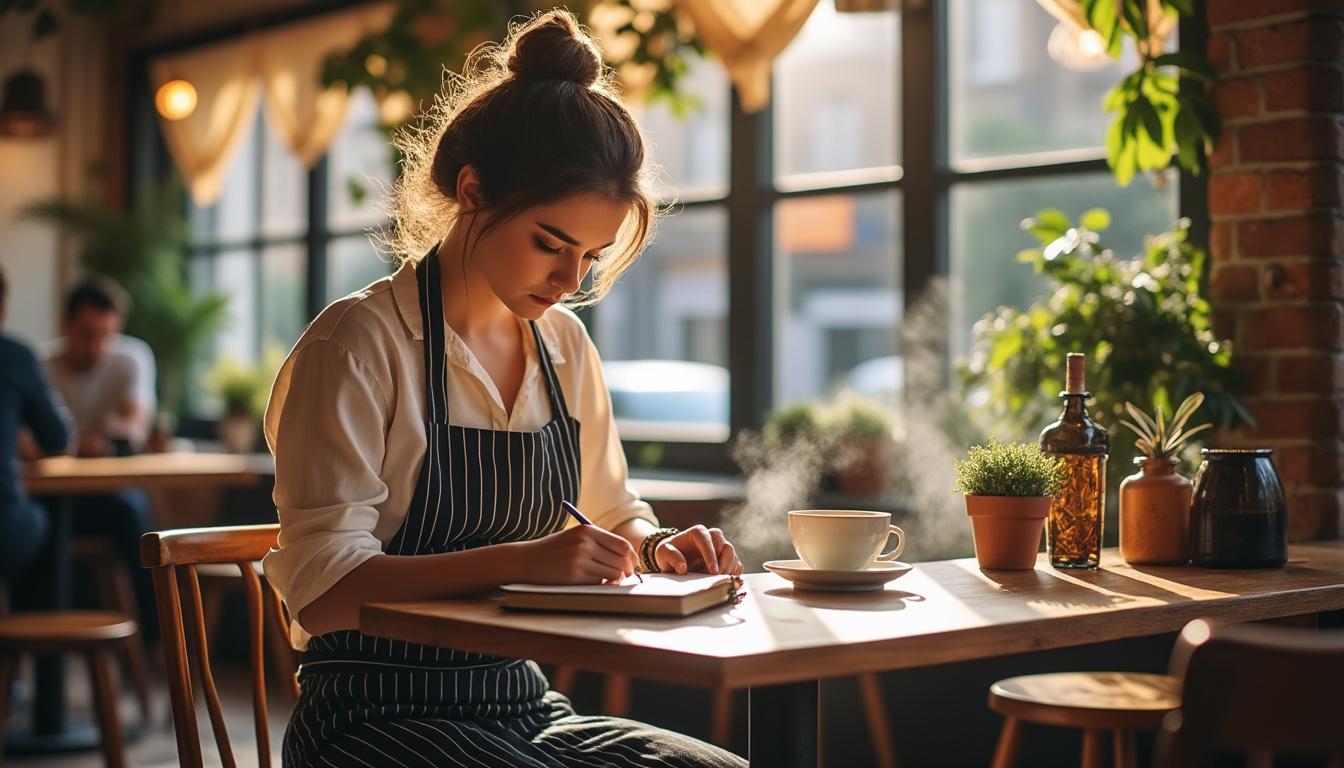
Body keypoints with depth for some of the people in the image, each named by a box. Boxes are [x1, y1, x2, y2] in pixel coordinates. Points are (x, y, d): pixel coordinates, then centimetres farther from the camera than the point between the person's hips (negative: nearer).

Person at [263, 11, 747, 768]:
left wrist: (653, 545, -1)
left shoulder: (566, 348, 9)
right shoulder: (360, 344, -11)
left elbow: (610, 510, 23)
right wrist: (521, 561, -29)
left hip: (523, 706, 7)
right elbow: (324, 590, -19)